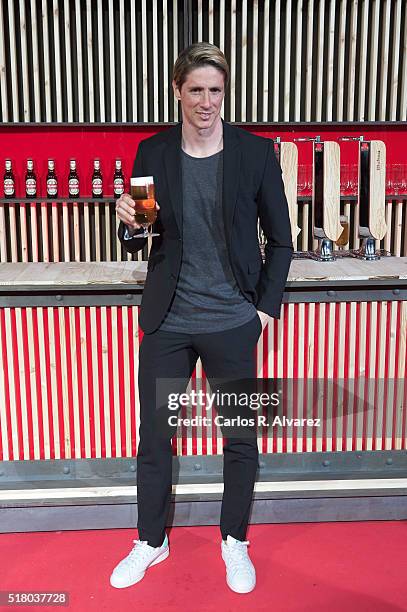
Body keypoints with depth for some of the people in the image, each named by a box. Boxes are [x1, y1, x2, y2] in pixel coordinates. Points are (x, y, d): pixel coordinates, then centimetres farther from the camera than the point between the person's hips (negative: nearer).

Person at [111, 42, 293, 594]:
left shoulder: (257, 152, -3)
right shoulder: (152, 153, 1)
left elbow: (280, 241, 3)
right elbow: (137, 242, 7)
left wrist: (266, 307, -3)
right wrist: (130, 226, -16)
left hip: (233, 323, -1)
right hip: (167, 321, 2)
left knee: (241, 440, 11)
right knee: (154, 438, 12)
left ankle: (235, 541, 35)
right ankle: (151, 542, 35)